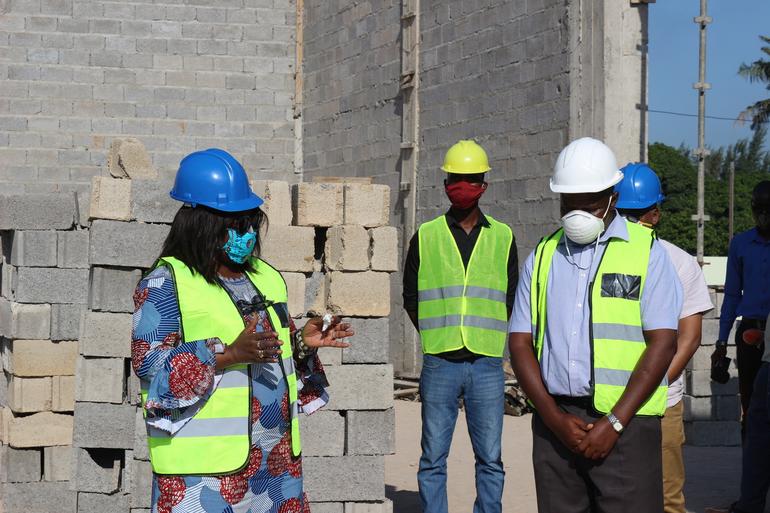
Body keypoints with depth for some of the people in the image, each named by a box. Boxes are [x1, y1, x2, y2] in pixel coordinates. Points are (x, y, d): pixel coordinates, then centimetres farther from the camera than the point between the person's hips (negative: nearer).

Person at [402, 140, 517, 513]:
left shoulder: (502, 238, 9)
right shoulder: (426, 237, 7)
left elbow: (510, 300, 14)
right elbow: (411, 299, 14)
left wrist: (485, 338, 10)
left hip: (487, 365, 1)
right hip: (440, 365, 0)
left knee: (490, 459, 3)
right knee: (433, 459, 2)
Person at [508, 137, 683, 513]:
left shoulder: (647, 253, 3)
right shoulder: (542, 257, 14)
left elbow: (662, 344, -4)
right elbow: (520, 343, 9)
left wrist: (613, 423, -11)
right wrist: (554, 418, -4)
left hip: (624, 421, -3)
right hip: (555, 420, 3)